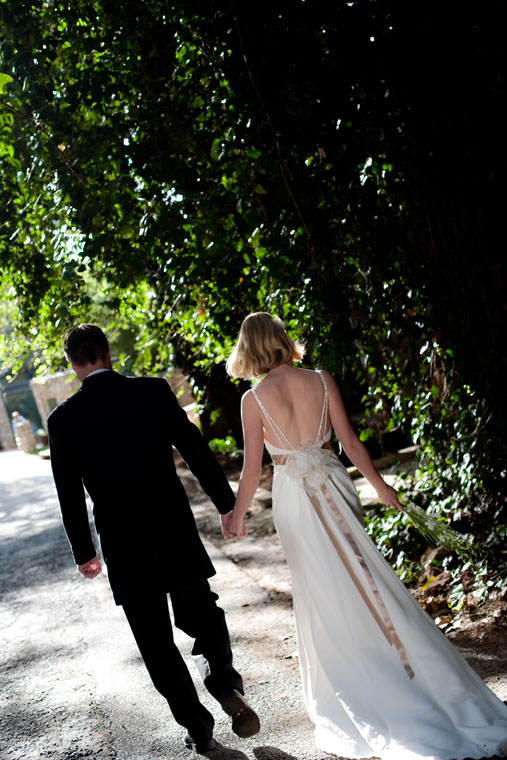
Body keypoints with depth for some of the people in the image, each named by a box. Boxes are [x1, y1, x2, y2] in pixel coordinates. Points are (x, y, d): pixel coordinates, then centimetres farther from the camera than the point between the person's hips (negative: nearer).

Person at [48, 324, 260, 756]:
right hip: (176, 533, 1)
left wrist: (84, 552, 12)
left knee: (157, 642, 14)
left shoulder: (63, 419, -5)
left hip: (123, 548, 0)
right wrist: (227, 504, 4)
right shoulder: (154, 391, -6)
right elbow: (196, 450, -6)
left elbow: (70, 494, 0)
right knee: (201, 614, 21)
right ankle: (225, 684, 0)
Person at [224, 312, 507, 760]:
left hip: (292, 497, -2)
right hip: (332, 486, 2)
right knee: (359, 576, 13)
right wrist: (380, 486, 11)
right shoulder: (322, 381, -5)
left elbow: (252, 469, -8)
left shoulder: (253, 400, -11)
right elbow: (350, 442, -1)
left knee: (321, 591, 10)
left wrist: (237, 515, 6)